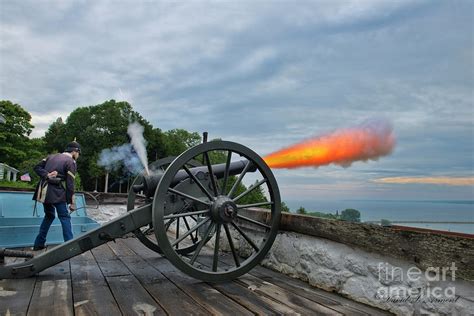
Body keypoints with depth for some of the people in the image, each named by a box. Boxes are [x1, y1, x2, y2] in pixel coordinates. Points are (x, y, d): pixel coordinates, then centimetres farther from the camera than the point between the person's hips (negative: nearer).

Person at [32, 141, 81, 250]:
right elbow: (70, 184, -9)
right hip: (57, 193, -7)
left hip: (44, 192, 7)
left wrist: (47, 175, -7)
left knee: (49, 216, 21)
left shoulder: (51, 156, 16)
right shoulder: (70, 162, -5)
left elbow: (37, 167, 5)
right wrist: (71, 202, -6)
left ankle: (39, 244, 24)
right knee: (64, 217, 0)